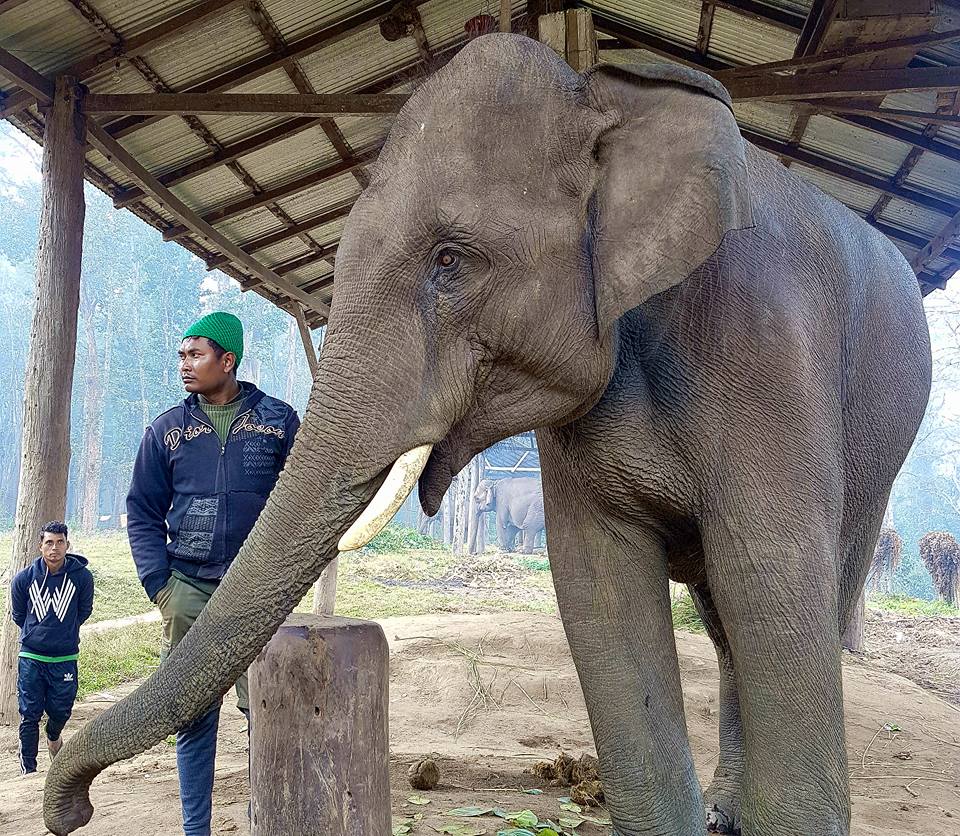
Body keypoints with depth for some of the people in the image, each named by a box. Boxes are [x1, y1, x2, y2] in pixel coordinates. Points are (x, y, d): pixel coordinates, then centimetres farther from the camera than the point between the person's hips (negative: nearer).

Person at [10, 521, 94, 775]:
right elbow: (17, 614, 10)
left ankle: (53, 736, 44)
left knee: (61, 711, 9)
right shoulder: (24, 578, -8)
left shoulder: (82, 577, -9)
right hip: (31, 657, 0)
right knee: (29, 714, 2)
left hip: (65, 658, 0)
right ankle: (28, 768, 16)